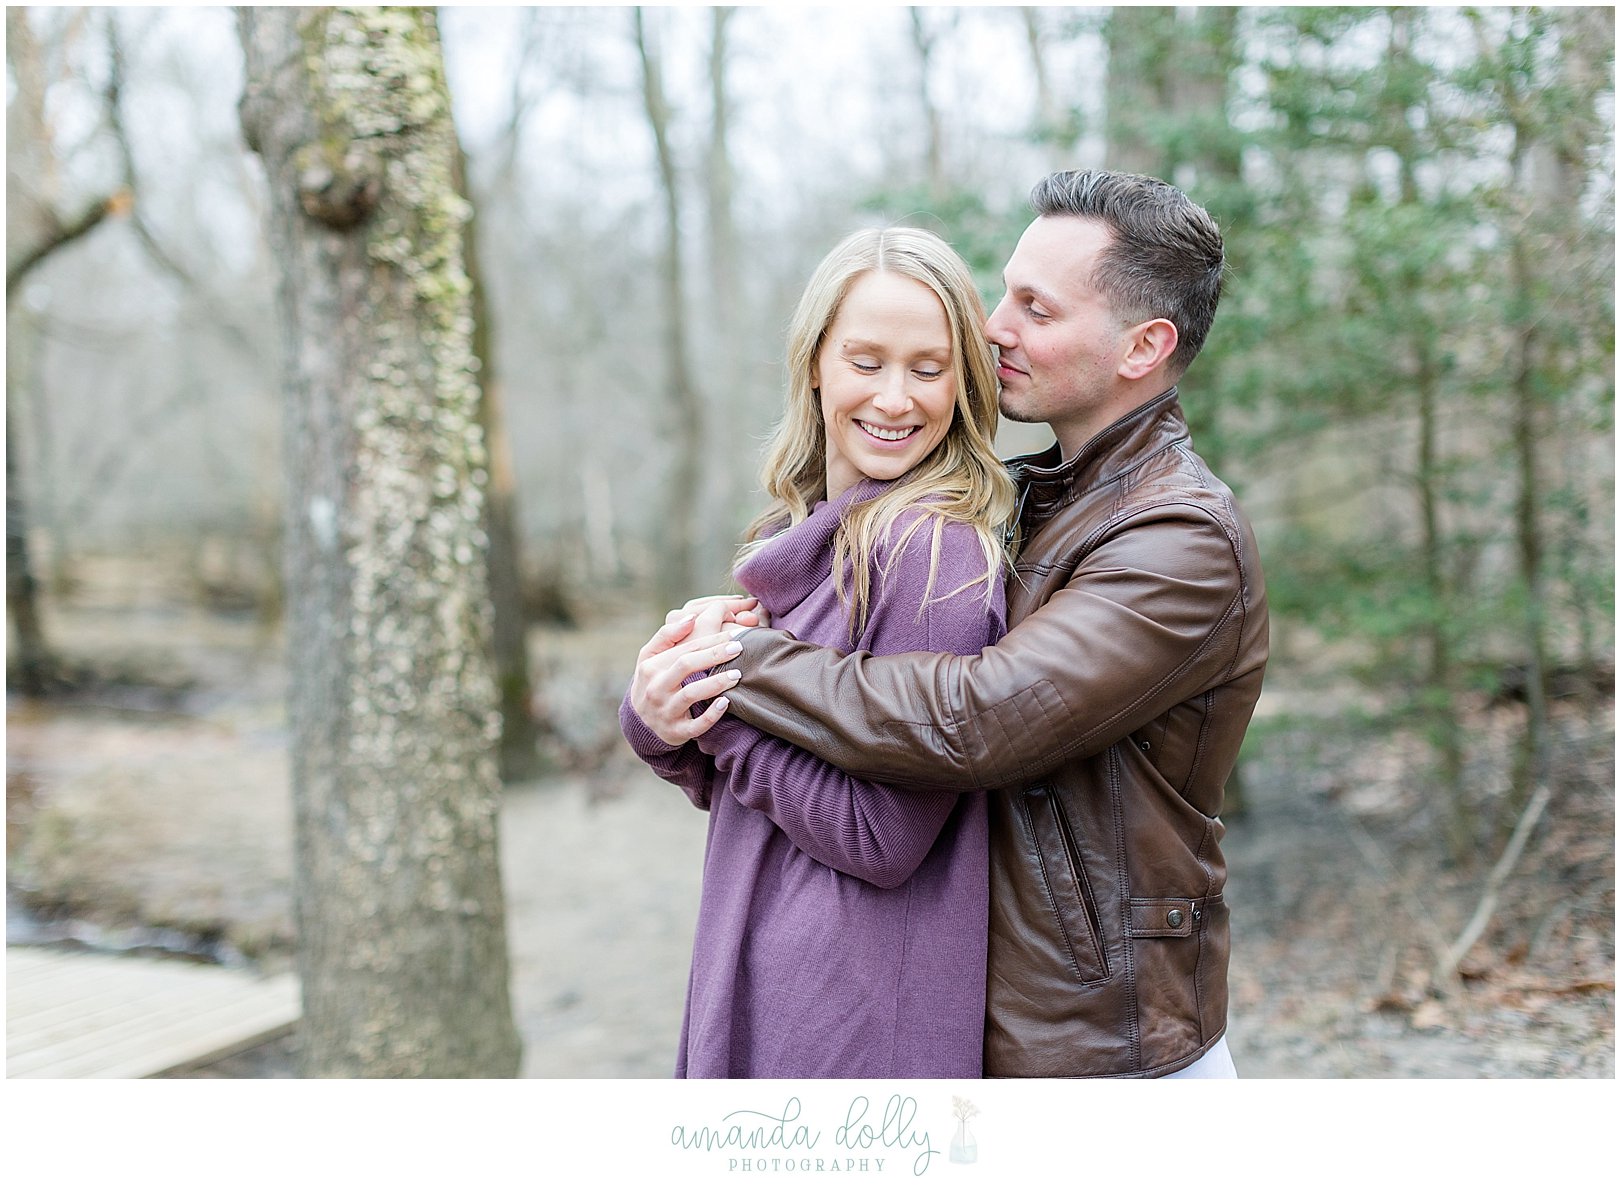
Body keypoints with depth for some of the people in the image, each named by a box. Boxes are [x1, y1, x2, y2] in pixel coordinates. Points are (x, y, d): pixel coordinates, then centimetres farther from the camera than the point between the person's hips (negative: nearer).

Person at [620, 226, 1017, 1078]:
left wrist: (719, 700, -16)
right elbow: (729, 790, 9)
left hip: (867, 1023, -7)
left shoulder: (938, 552, -18)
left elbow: (883, 840, -20)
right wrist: (659, 726, -11)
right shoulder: (797, 538, 6)